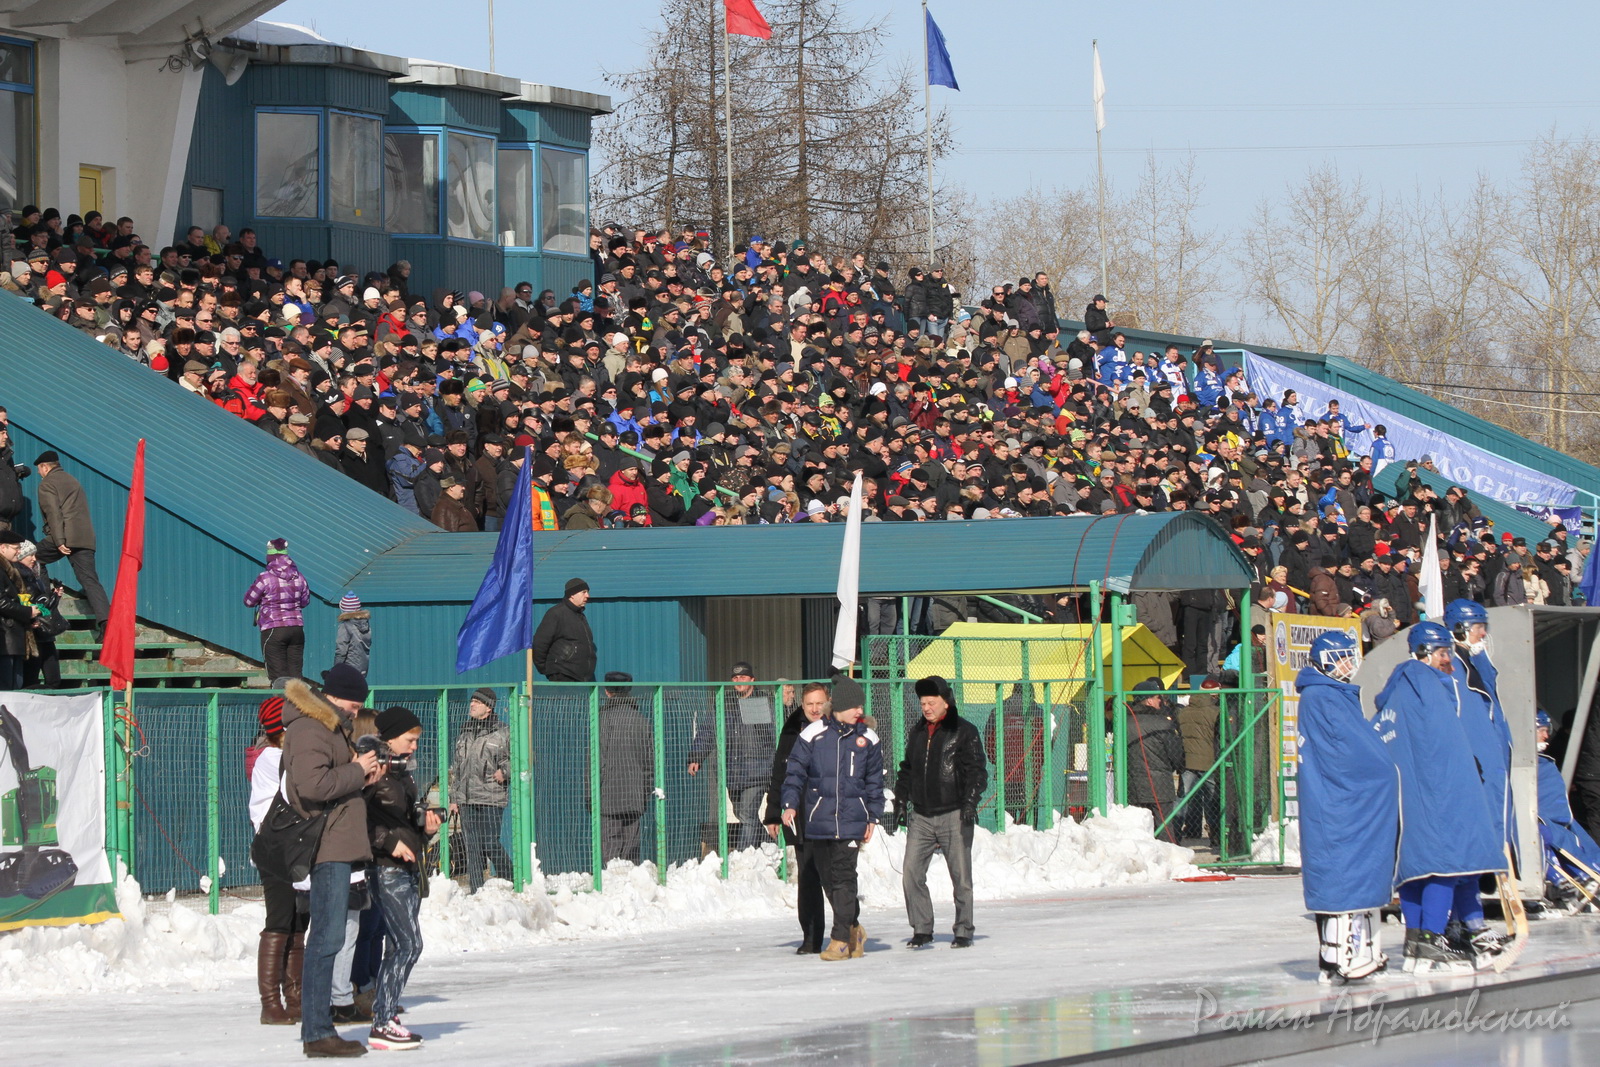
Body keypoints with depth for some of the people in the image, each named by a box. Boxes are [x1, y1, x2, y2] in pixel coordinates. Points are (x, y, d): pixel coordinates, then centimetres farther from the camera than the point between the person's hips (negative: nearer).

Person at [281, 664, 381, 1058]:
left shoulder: (328, 726, 22)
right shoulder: (309, 728, -12)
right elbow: (312, 784, -24)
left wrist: (362, 775, 8)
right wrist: (356, 772, -13)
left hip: (339, 845, 11)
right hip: (328, 847, -11)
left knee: (327, 937, 13)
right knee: (327, 938, -12)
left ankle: (318, 1025, 17)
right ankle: (317, 1033, -12)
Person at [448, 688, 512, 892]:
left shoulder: (502, 733, 0)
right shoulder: (464, 733, 18)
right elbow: (456, 768, 21)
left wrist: (504, 771, -15)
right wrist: (453, 798, 17)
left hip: (490, 798, -5)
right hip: (466, 799, 5)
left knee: (490, 844, -11)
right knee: (472, 847, 4)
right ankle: (475, 891, 6)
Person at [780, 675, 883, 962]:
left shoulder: (868, 738, 6)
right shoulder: (814, 734, 0)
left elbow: (874, 780, 14)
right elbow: (795, 771, 3)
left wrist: (873, 817, 12)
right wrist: (790, 804, -8)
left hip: (852, 819, -1)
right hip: (818, 818, 1)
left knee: (844, 876, -9)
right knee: (827, 877, 6)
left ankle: (841, 939, -6)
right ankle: (853, 928, 24)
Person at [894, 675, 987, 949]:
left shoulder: (964, 732, -2)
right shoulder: (916, 733, 15)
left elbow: (977, 770, -6)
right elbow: (906, 770, 24)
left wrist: (970, 803, -16)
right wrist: (901, 801, 15)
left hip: (953, 816, -5)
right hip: (921, 816, 5)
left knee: (961, 876, 1)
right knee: (911, 875, -5)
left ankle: (963, 931, 10)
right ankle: (922, 929, 4)